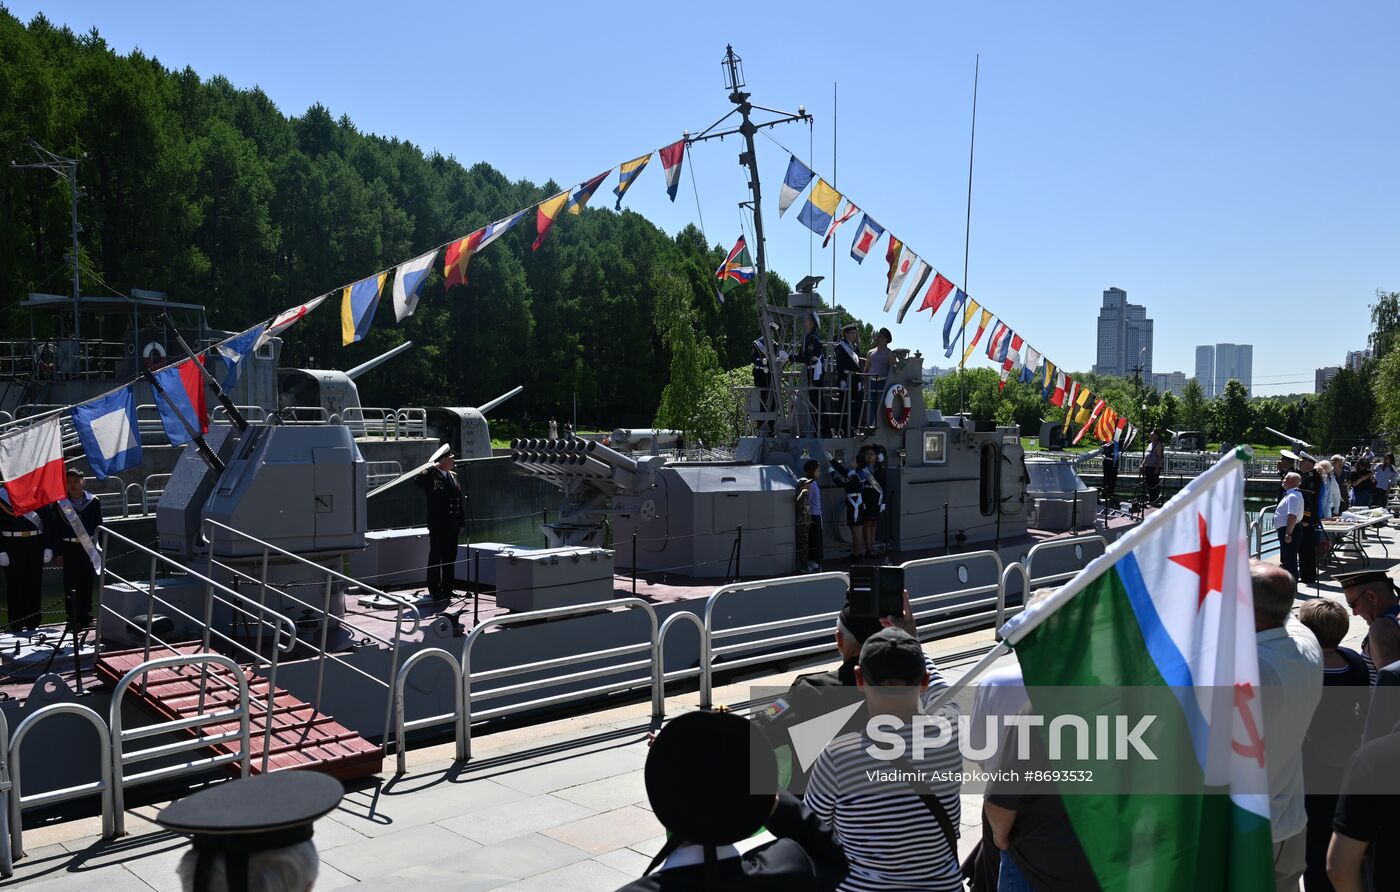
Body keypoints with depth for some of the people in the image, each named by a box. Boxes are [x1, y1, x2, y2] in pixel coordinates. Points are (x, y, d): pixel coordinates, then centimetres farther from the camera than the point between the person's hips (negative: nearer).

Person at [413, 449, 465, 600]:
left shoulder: (453, 476, 14)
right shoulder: (432, 476, -8)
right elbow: (417, 481, -30)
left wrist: (462, 522, 13)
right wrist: (433, 467, -26)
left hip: (452, 526, 7)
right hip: (437, 525, -7)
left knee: (450, 558, 12)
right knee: (436, 558, 0)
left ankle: (447, 589, 21)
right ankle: (434, 591, 6)